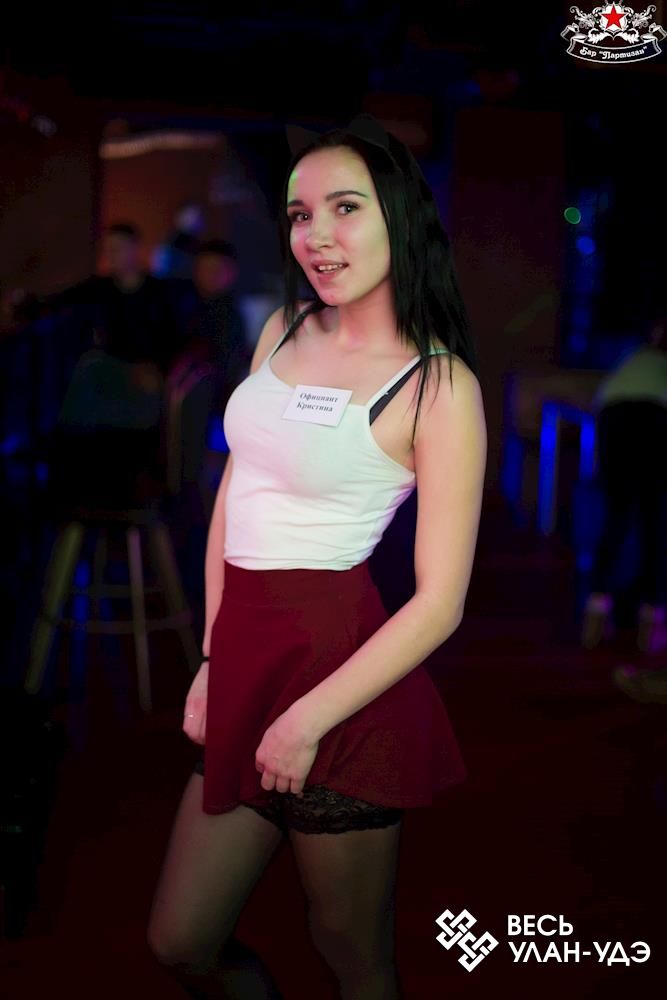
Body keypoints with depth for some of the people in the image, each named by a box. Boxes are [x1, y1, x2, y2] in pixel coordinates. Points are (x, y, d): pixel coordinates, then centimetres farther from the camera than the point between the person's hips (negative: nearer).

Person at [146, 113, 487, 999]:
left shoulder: (439, 385, -11)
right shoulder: (283, 330, 7)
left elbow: (440, 602, -13)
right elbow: (235, 495, 11)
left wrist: (308, 720, -14)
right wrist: (213, 659, 7)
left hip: (339, 671, -6)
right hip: (247, 654, 6)